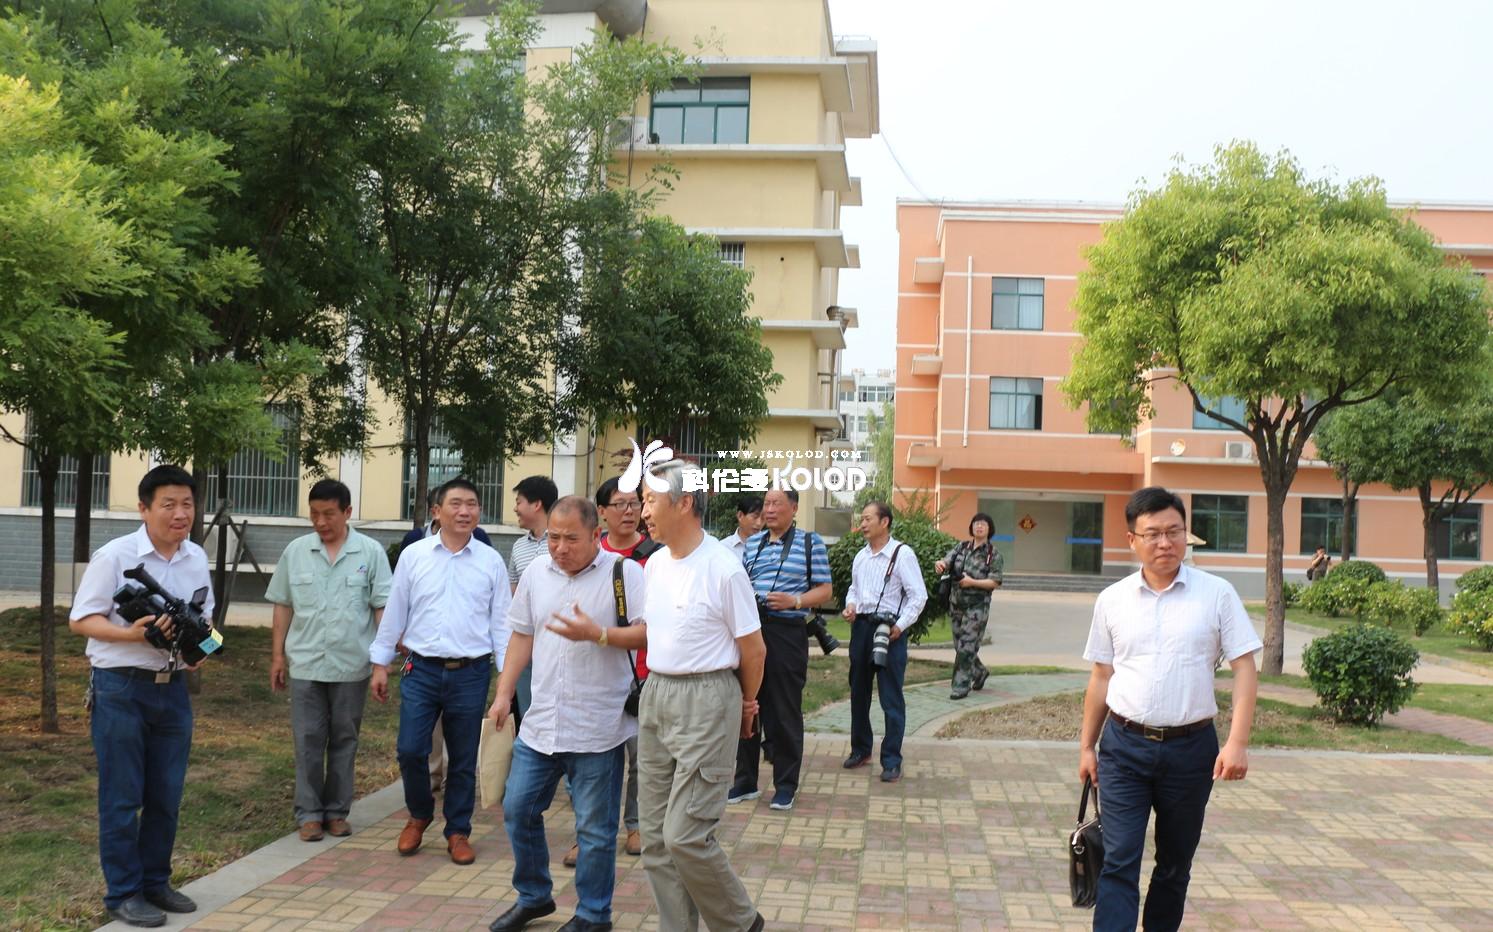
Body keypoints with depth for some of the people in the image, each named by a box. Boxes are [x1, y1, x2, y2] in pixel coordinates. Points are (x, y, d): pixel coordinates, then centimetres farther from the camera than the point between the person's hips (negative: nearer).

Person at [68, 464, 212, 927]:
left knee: (166, 796, 12)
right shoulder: (114, 556, -12)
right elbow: (81, 620, -9)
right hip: (120, 688, -5)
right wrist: (131, 634, -24)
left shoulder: (197, 559, 5)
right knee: (122, 797, 3)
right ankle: (123, 893, 14)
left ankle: (155, 881, 26)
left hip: (172, 688, 5)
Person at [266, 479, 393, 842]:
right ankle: (309, 813, 15)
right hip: (305, 664, 1)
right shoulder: (295, 551, 3)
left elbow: (382, 608, -3)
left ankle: (337, 811, 21)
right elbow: (283, 606, 8)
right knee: (307, 741, 4)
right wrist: (277, 655, 6)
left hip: (351, 666, -1)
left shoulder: (371, 552, -3)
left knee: (344, 740, 9)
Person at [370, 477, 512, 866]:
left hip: (470, 673, 0)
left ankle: (458, 832, 24)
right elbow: (395, 613, 7)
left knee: (463, 760, 9)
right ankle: (419, 815, 27)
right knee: (410, 750, 0)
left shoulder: (491, 561, 1)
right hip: (421, 670, 0)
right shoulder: (414, 556, 2)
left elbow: (501, 621, 3)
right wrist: (380, 663, 7)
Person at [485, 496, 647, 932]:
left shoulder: (624, 572, -9)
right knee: (518, 810, 13)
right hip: (540, 724, 6)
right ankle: (533, 897, 34)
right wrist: (504, 694, 11)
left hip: (597, 730, -5)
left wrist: (596, 633, -25)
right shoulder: (536, 571, 7)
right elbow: (522, 634, 15)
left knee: (595, 829, 5)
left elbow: (650, 633, -14)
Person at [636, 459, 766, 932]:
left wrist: (745, 705, 7)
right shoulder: (654, 563, 7)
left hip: (706, 702, -7)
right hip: (655, 696, 7)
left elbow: (753, 649, -7)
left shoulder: (723, 568, -15)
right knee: (655, 836, 9)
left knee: (686, 836, -9)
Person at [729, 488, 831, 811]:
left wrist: (794, 601, -16)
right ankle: (745, 781, 21)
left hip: (787, 633, -4)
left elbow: (824, 590, 0)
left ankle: (786, 784, 15)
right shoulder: (752, 543, 14)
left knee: (785, 711, 3)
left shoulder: (811, 543, 1)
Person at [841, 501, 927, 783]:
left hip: (889, 630, -7)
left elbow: (919, 596, -10)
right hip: (861, 626, 7)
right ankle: (860, 749, 30)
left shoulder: (902, 554, -10)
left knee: (891, 699, -2)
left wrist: (900, 625, -16)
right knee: (858, 692, 15)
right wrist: (850, 605, 4)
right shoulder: (861, 556, 11)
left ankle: (892, 761, 6)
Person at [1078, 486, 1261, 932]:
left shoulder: (1217, 593, -3)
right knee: (1118, 863, -6)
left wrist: (1238, 742, -14)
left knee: (1175, 863, 14)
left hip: (1191, 747, 0)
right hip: (1124, 745, 0)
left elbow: (1244, 668, -4)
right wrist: (1087, 746, 11)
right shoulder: (1112, 600, 2)